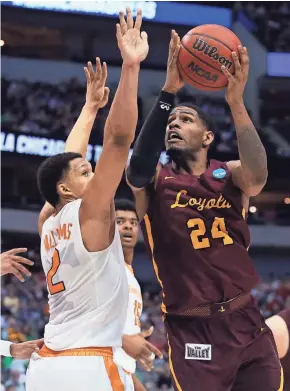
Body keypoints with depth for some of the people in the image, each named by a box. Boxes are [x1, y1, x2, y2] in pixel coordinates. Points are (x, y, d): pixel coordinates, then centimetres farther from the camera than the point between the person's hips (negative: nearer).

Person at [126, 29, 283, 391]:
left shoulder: (229, 175, 5)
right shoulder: (157, 180, 2)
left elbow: (256, 178, -19)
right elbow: (137, 171, -23)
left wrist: (236, 103, -33)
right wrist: (168, 92, -31)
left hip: (247, 323, 2)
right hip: (192, 332, -2)